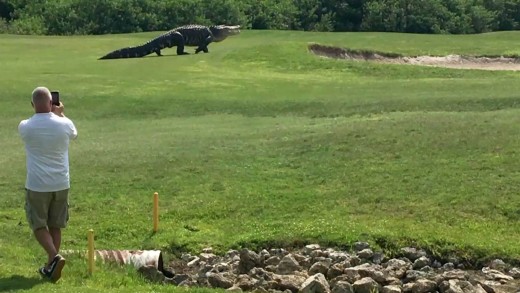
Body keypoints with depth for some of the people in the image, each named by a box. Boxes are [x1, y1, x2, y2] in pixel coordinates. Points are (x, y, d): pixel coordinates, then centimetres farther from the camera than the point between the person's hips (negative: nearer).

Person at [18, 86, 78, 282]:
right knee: (55, 226, 14)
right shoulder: (64, 124, -8)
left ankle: (54, 256, -11)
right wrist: (60, 113, 25)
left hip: (37, 185, -2)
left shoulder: (25, 127, -10)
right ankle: (51, 266, 19)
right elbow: (74, 134, 18)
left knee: (38, 225, 10)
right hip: (61, 185, 2)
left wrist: (54, 115, 20)